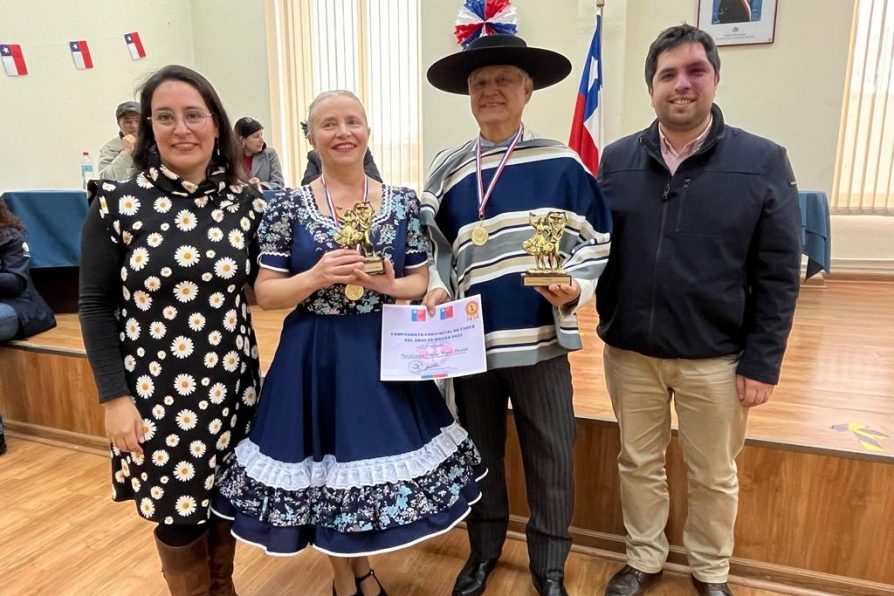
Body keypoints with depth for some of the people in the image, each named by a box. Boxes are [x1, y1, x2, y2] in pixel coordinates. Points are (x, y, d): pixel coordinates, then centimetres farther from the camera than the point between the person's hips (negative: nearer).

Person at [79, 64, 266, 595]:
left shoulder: (245, 202, -1)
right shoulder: (118, 203, -8)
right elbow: (96, 305, -4)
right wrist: (114, 396, -8)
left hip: (231, 385, 3)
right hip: (155, 391, -2)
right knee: (176, 512, 12)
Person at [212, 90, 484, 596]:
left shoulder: (404, 202, 1)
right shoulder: (289, 206, -3)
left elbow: (422, 281, 4)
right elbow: (265, 293, -3)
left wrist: (388, 284, -16)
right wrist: (318, 276, -19)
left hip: (385, 351, 2)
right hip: (314, 357, -1)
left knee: (379, 453, 11)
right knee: (325, 460, 10)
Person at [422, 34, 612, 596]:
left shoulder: (561, 163, -3)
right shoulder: (448, 170, 4)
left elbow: (594, 239, 0)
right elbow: (434, 246, 11)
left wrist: (575, 290, -18)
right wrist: (436, 290, -7)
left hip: (541, 338, -2)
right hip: (472, 339, 2)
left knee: (552, 459, 10)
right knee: (480, 452, 18)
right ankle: (484, 549, 42)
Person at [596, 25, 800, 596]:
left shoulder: (764, 162, -6)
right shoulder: (617, 159, 0)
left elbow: (779, 276, -5)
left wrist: (761, 362, -7)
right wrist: (606, 324, -9)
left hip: (715, 357, -1)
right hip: (629, 351, 2)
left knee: (714, 476, 17)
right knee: (639, 465, 18)